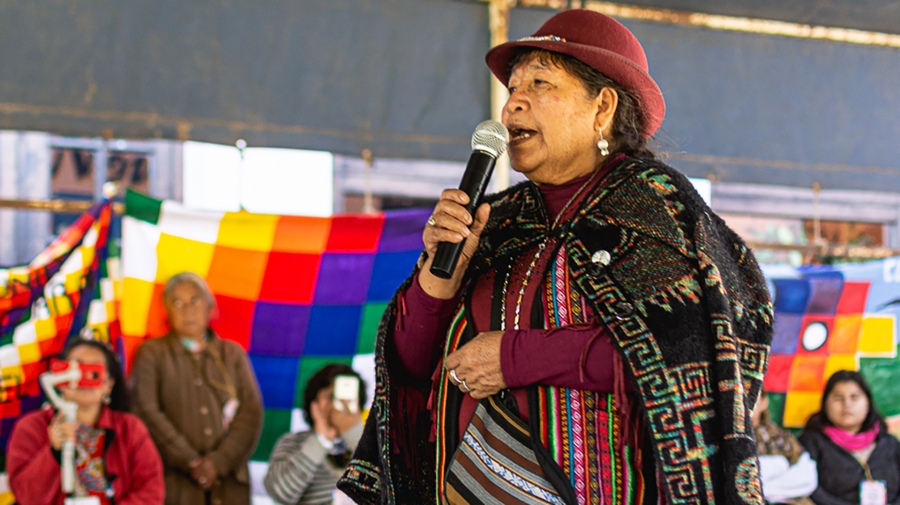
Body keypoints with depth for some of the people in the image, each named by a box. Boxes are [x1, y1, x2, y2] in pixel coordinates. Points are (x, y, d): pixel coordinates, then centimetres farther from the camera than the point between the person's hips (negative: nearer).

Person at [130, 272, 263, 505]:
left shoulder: (233, 353, 17)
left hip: (228, 481, 2)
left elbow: (251, 412, 6)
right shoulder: (152, 353, 10)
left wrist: (219, 462, -8)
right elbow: (147, 412, -2)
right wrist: (190, 462, -9)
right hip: (176, 485, -2)